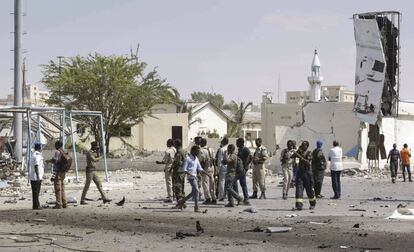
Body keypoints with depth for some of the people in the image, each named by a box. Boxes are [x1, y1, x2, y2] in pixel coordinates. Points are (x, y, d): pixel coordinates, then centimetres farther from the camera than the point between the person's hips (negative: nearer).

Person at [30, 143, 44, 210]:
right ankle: (36, 206, -7)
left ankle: (36, 205, 16)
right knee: (36, 192, -8)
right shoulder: (37, 155, -15)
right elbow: (36, 166, -21)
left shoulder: (34, 154, 17)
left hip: (33, 177, 10)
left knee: (36, 192, 12)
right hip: (36, 177, -10)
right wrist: (38, 176, -22)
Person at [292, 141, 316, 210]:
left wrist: (300, 157, -26)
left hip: (307, 172, -4)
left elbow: (308, 162, -21)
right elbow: (292, 156, 2)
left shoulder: (309, 153, -7)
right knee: (299, 188, -9)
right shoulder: (300, 152, 10)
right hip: (300, 172, 4)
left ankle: (312, 204, 29)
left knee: (309, 189, 8)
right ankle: (299, 205, -14)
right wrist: (298, 150, -4)